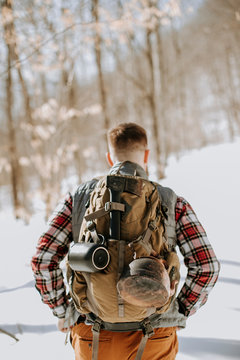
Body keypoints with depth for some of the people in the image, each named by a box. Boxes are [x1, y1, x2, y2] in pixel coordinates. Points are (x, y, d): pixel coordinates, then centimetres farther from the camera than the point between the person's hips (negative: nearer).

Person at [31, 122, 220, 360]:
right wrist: (180, 314, 7)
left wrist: (62, 312, 8)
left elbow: (43, 259, -4)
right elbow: (206, 266, -6)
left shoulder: (78, 197, 3)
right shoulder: (173, 203, 0)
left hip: (92, 335, 1)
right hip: (152, 340, -1)